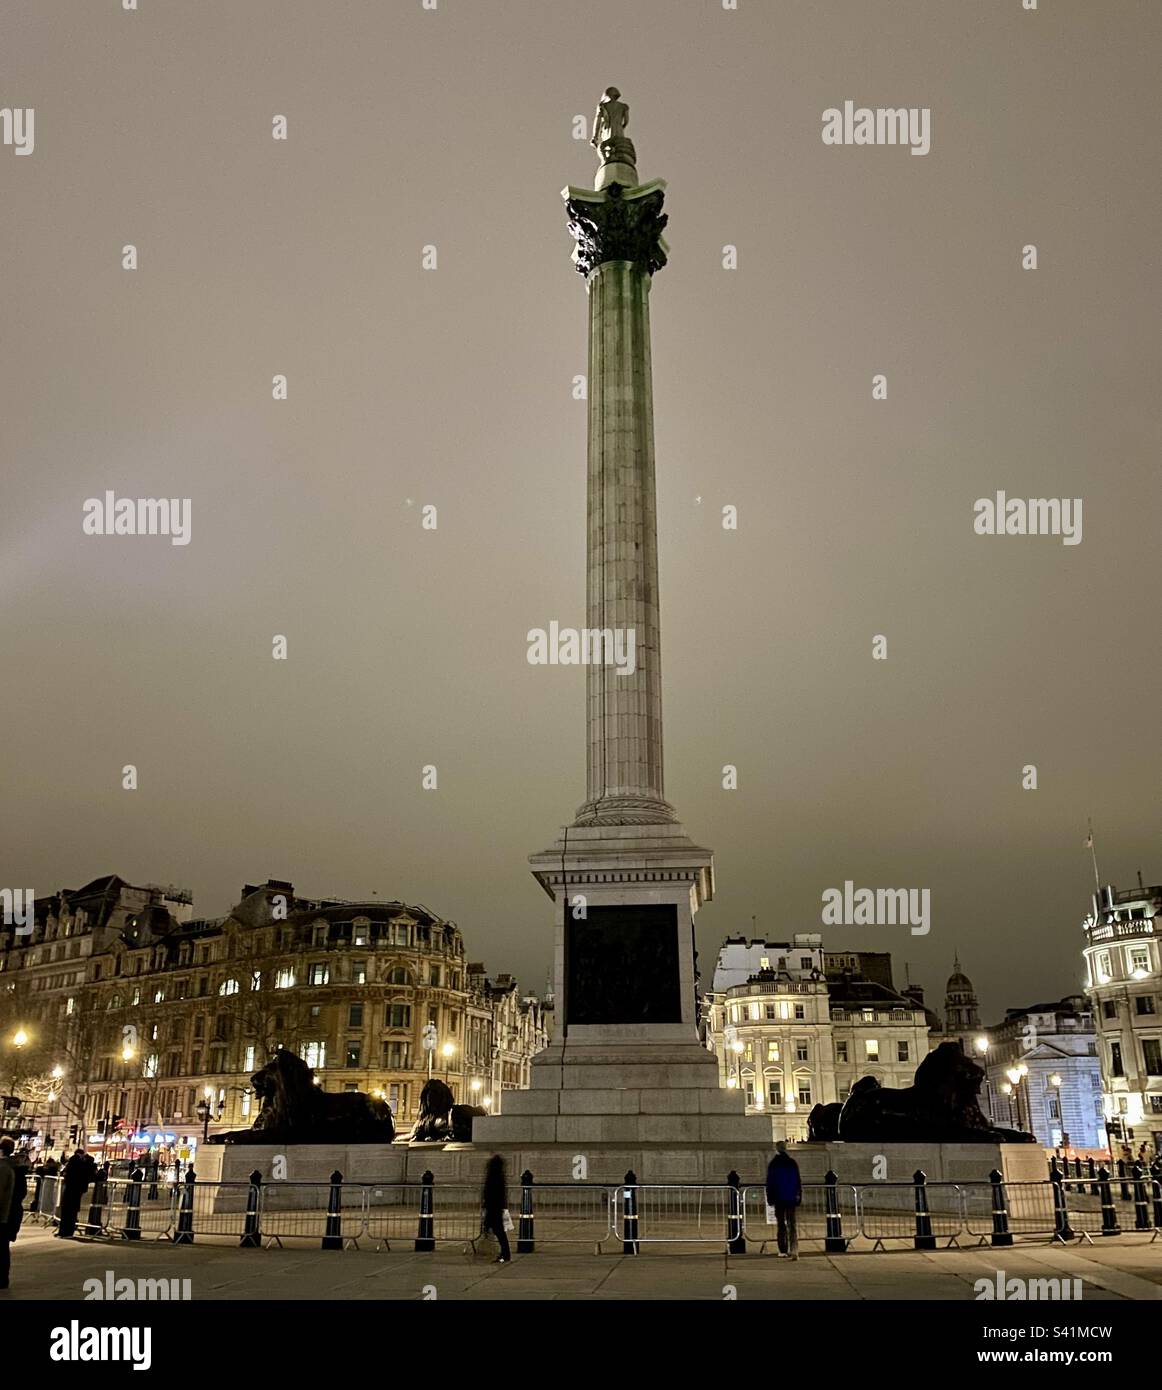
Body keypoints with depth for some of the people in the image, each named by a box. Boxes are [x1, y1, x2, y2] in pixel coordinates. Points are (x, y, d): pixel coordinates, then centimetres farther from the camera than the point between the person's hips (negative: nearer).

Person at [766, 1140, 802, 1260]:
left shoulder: (773, 1164, -5)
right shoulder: (792, 1163, 2)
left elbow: (770, 1183, -4)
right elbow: (798, 1181, 5)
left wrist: (770, 1199, 3)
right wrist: (799, 1196, 12)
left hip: (779, 1199, -2)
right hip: (791, 1198, 2)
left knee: (781, 1224, 8)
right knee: (792, 1224, 1)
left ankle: (783, 1250, 8)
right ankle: (794, 1250, -10)